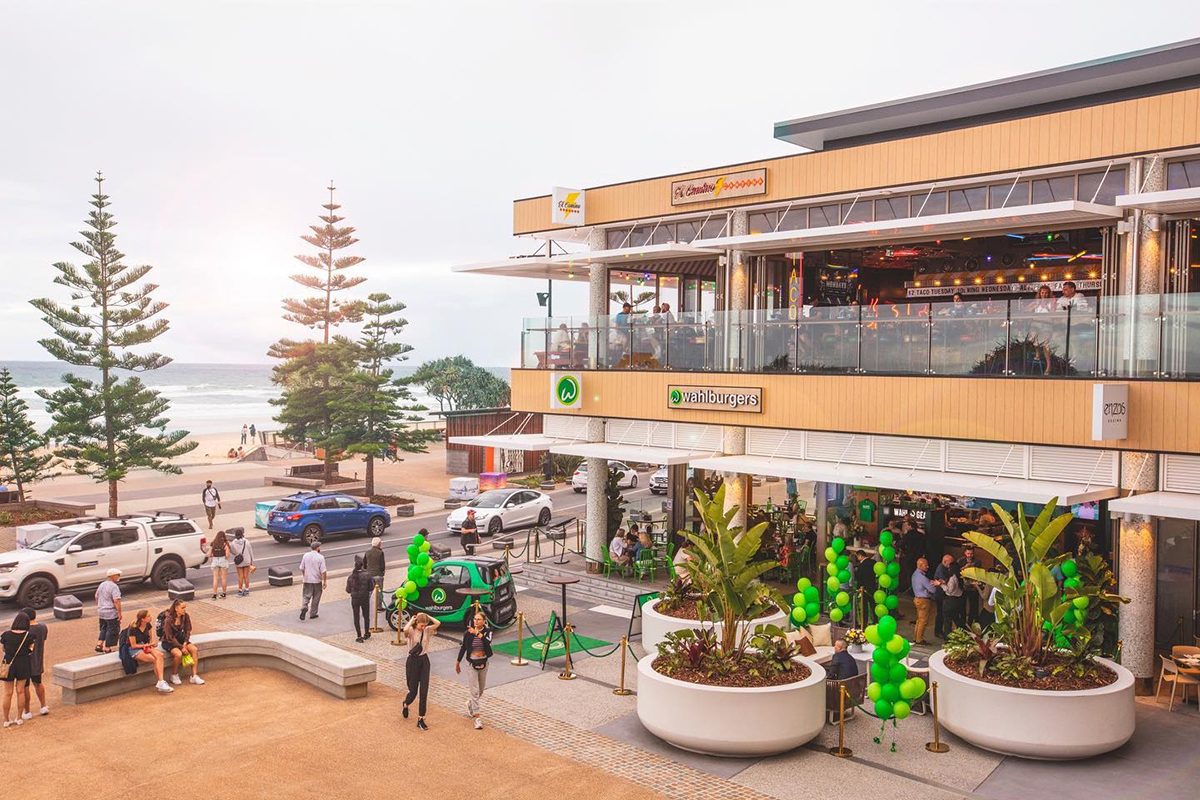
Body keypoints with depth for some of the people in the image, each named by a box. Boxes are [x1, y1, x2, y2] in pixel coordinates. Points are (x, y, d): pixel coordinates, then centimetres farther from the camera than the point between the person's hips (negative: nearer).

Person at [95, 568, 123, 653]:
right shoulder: (114, 587, -18)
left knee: (103, 629, 22)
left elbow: (96, 597, 20)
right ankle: (107, 648, 10)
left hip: (101, 612, 8)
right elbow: (116, 601, -24)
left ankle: (99, 645, 16)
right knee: (112, 630, 5)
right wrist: (119, 612, -19)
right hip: (111, 613, -8)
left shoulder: (101, 585, 9)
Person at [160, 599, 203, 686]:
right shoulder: (169, 619, -22)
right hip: (168, 642, -5)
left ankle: (194, 676, -16)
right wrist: (181, 647, -22)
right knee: (178, 654, -32)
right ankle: (174, 676, -5)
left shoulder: (186, 616, -6)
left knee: (194, 650, -19)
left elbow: (188, 631, 2)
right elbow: (170, 637, -20)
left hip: (180, 639, 5)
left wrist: (185, 643, -14)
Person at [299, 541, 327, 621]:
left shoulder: (306, 555, -1)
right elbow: (323, 571, -14)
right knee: (316, 598, 11)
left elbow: (301, 568, 7)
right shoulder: (320, 557, -13)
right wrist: (324, 581, -5)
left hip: (307, 580, 3)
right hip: (317, 581, -3)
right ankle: (313, 614, 17)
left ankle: (304, 607, -18)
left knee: (306, 596, 9)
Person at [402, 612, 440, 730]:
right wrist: (412, 620, -19)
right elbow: (405, 629, -34)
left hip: (424, 661, 3)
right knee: (413, 691, 6)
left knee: (424, 691, -1)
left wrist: (426, 616, -10)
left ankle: (420, 719, 7)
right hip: (412, 661, -3)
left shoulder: (427, 630, -1)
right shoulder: (411, 631, -10)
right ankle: (405, 705, 41)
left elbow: (438, 623, -18)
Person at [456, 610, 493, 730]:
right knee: (475, 691, -8)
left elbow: (488, 641, -27)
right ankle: (477, 717, -7)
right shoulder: (468, 633, -8)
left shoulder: (487, 631, -6)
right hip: (472, 664, -3)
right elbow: (463, 648, 3)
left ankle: (470, 704, 45)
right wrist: (458, 663, 10)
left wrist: (478, 633, -37)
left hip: (483, 664, 3)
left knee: (481, 691, 17)